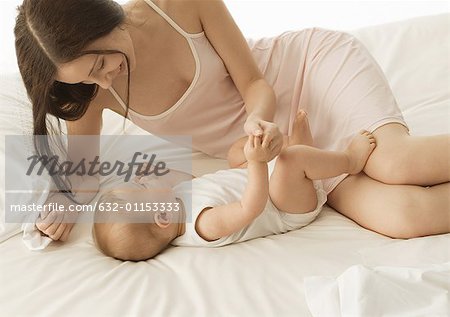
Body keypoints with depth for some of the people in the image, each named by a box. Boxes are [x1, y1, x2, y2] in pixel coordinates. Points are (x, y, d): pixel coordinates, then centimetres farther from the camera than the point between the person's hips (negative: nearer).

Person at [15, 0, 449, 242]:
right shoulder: (92, 87, -11)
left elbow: (255, 83, -14)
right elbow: (81, 167, 2)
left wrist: (258, 119, -34)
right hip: (278, 143, 2)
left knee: (396, 163, -32)